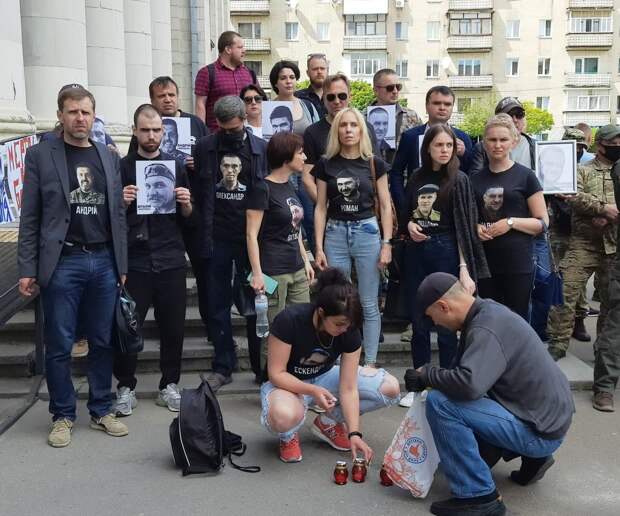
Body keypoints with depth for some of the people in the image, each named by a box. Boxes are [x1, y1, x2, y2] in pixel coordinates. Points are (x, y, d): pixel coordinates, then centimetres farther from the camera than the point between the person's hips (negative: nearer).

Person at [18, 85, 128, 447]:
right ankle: (63, 416, 19)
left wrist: (123, 265, 7)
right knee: (59, 346, 4)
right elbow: (30, 217, -1)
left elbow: (118, 213, 10)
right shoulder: (40, 155, 2)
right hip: (62, 263, -3)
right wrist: (28, 269, -5)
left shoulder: (110, 157, 11)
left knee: (103, 342, 9)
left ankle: (101, 411, 22)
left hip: (104, 261, 3)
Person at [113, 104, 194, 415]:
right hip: (134, 261, -1)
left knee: (173, 326, 5)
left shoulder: (176, 166, 10)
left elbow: (188, 217, 11)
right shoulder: (122, 167, 5)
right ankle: (126, 387, 16)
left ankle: (169, 386, 20)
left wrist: (185, 204, -9)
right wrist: (122, 203, -14)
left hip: (170, 260, 2)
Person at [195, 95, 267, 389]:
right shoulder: (205, 148, 3)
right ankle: (223, 367, 20)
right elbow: (196, 190, 4)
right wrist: (202, 234, -5)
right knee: (218, 306, 8)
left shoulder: (262, 149, 1)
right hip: (217, 238, 1)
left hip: (252, 237, -1)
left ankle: (262, 366, 18)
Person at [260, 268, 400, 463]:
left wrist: (354, 433, -26)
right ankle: (288, 436, -2)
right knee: (284, 416, -43)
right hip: (288, 382, -4)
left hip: (324, 377, 5)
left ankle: (328, 422, 6)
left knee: (391, 388, -13)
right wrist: (313, 391, -38)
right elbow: (276, 374, -23)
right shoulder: (289, 320, -30)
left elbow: (348, 389, -18)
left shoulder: (350, 331, -19)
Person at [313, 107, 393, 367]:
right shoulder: (326, 164, 4)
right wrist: (319, 248, -1)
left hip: (367, 233, -1)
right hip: (335, 234, 1)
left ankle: (370, 362, 13)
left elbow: (385, 206, 3)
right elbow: (321, 207, 4)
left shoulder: (375, 163, 2)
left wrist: (386, 244, -4)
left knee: (369, 304, 4)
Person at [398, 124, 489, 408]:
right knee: (418, 321, 9)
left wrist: (464, 267, -16)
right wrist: (409, 226, -5)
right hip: (415, 252, 4)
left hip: (445, 251, -4)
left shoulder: (458, 180, -4)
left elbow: (464, 226, -8)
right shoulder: (417, 176, 8)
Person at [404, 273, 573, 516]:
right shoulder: (489, 311, 6)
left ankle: (479, 496, -10)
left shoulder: (486, 328, -24)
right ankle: (532, 457, 19)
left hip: (541, 431, -10)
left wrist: (426, 375, -20)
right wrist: (434, 377, 12)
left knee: (440, 403, -21)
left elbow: (468, 383, -36)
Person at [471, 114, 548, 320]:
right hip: (484, 262, 4)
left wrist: (511, 222, -16)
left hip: (518, 264, -4)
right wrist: (475, 227, -1)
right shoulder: (476, 179, 10)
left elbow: (543, 222, -2)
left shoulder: (525, 176, -2)